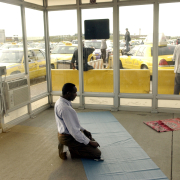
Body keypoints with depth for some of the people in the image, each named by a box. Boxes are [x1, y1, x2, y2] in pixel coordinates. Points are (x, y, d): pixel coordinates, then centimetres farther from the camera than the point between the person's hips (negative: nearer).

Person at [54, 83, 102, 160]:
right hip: (68, 138, -10)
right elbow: (74, 131, -29)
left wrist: (83, 130, 12)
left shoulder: (60, 102, 0)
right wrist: (89, 142, -18)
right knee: (97, 153, -6)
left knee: (92, 140, 24)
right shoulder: (66, 109, -32)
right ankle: (72, 150, -3)